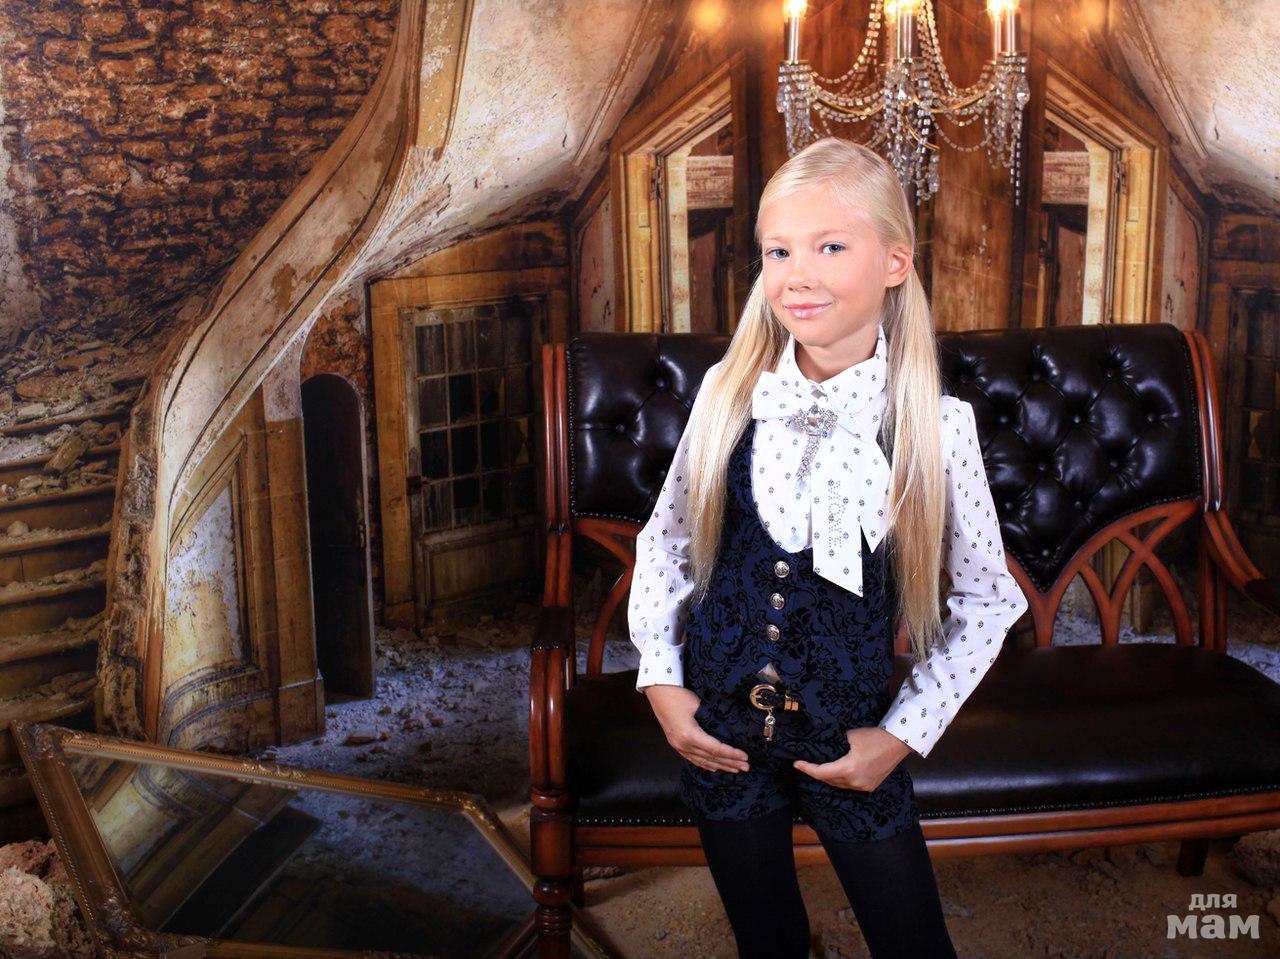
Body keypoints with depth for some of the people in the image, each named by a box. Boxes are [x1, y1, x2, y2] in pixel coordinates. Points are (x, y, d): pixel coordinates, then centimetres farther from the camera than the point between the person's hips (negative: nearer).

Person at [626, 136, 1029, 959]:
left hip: (849, 738, -1)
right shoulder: (729, 393, -6)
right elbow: (665, 543, 6)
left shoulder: (936, 423, -12)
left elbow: (988, 599, -2)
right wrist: (661, 683, -1)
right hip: (721, 731, 2)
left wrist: (902, 734, -6)